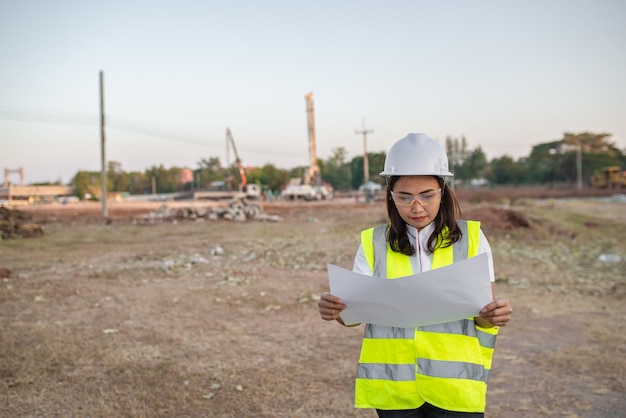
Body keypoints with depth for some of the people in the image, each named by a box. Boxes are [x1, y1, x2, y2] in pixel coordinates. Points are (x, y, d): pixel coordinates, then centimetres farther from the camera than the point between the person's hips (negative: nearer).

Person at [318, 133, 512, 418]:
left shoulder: (470, 238, -1)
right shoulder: (374, 243, 1)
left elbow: (484, 314, 0)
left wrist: (492, 316, -22)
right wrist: (337, 310, -25)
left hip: (454, 383, 0)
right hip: (393, 384, 1)